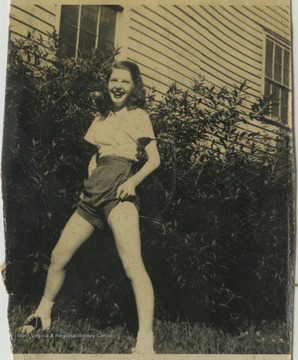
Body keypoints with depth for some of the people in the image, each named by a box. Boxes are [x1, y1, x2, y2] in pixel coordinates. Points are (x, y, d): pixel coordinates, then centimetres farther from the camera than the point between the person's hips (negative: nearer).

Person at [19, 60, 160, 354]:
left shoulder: (138, 115, 7)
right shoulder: (101, 119, 24)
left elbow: (154, 159, 0)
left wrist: (133, 180, -18)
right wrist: (89, 181, 10)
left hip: (117, 189, -6)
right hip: (93, 193, 7)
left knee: (132, 265, -22)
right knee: (58, 256, 11)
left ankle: (145, 341, -24)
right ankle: (42, 315, 32)